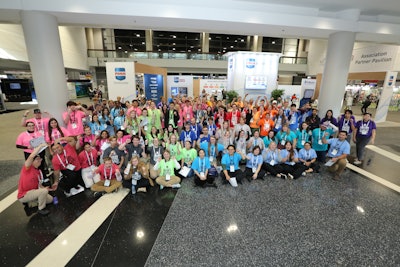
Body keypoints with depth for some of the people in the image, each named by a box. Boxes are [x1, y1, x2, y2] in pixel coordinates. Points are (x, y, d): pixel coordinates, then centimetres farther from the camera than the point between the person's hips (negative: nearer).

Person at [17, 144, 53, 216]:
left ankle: (27, 202, 16)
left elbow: (39, 185, 7)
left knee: (50, 199, 9)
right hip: (23, 195, -8)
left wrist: (48, 188, -9)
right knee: (44, 191, -27)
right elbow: (31, 156, -35)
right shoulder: (27, 168, -15)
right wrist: (41, 145, -36)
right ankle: (41, 209, -5)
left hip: (32, 192, 8)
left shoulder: (39, 172, 5)